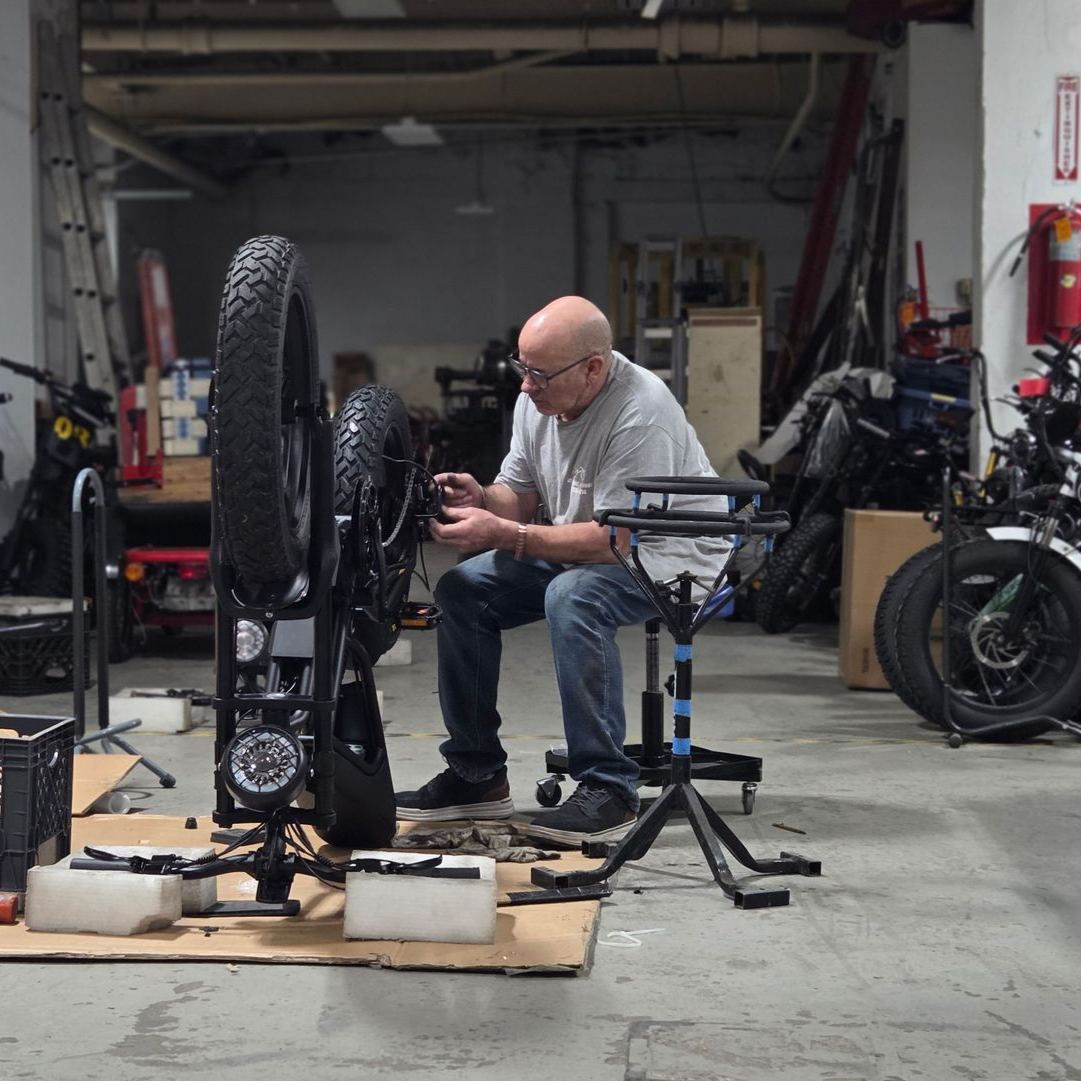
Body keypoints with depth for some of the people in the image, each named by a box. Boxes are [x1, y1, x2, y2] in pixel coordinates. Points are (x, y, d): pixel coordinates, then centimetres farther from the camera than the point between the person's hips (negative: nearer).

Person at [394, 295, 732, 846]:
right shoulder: (536, 400, -2)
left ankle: (608, 790, -27)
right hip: (579, 551, 9)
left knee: (572, 596, -36)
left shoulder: (641, 412, -28)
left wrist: (503, 535, -33)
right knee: (461, 589, -2)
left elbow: (616, 539, -31)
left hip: (674, 552, -9)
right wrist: (480, 498, -16)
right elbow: (520, 497, 8)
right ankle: (477, 775, 5)